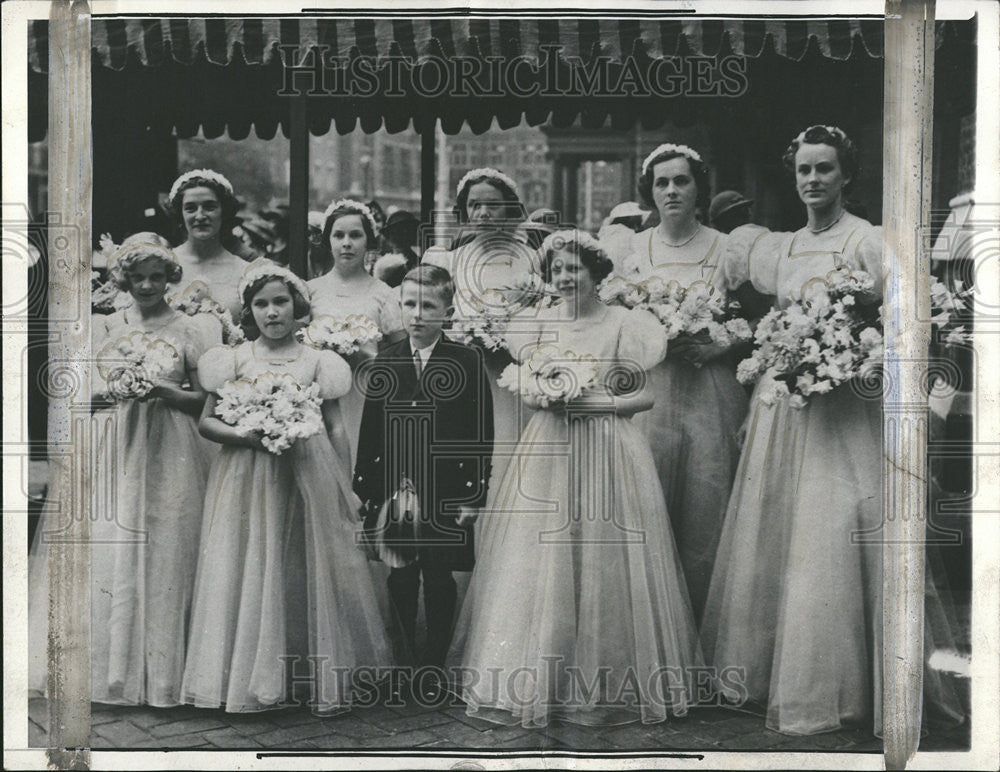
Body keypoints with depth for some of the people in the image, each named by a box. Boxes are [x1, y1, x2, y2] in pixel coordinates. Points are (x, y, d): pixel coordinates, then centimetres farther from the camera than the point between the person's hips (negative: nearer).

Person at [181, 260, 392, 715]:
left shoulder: (317, 362, 6)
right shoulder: (234, 360, 5)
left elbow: (335, 429, 8)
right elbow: (207, 422, 5)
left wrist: (345, 489, 5)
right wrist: (244, 435, -14)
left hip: (309, 479, 0)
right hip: (249, 481, 0)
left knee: (311, 570, 1)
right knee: (250, 571, 1)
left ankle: (322, 679, 10)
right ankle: (253, 680, 10)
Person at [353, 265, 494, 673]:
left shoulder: (468, 362, -3)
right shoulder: (385, 363, 5)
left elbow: (482, 433, -3)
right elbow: (370, 431, 7)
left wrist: (474, 495, -6)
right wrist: (365, 491, 4)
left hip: (446, 496, -2)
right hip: (395, 490, 2)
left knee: (439, 582, 6)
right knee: (400, 582, 9)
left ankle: (435, 663, 20)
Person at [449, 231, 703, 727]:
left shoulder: (623, 323, -3)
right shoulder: (541, 322, 10)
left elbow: (645, 395, -3)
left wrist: (588, 402, -13)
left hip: (606, 449, -4)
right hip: (548, 449, 4)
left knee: (602, 560, -2)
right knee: (538, 562, 2)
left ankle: (604, 680, 10)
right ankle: (536, 677, 12)